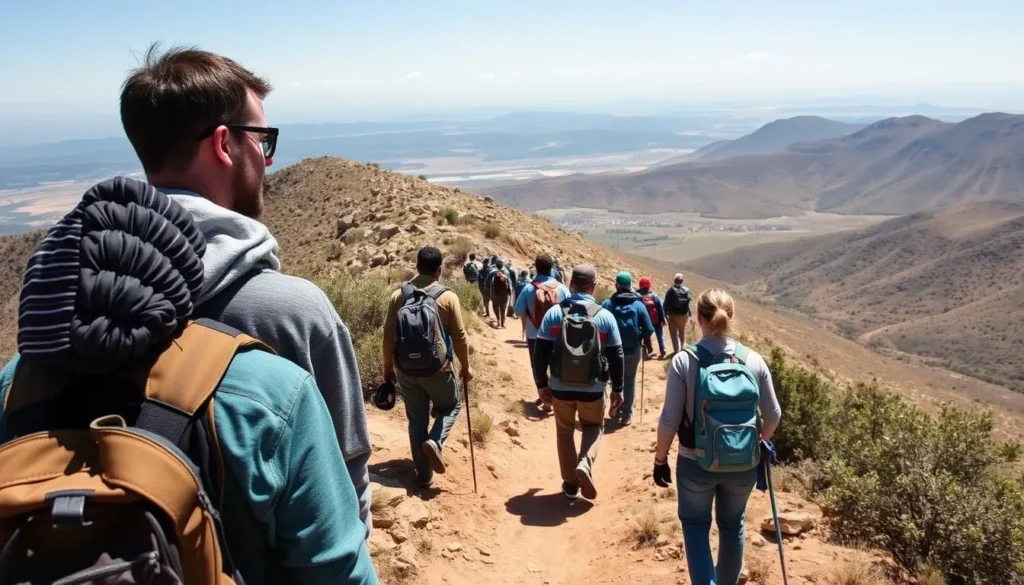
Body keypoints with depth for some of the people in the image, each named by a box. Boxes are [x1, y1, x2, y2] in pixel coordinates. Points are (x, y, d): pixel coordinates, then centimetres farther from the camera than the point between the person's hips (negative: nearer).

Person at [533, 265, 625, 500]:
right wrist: (617, 388, 9)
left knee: (565, 433, 20)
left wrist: (542, 384, 7)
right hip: (593, 389, 0)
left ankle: (570, 484, 25)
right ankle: (585, 464, -1)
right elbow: (616, 356, -2)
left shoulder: (554, 313, -6)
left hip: (560, 387, 1)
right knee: (594, 427, 24)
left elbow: (540, 352, -4)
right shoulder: (605, 316, -6)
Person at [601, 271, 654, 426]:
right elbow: (649, 329, -11)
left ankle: (616, 410, 29)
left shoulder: (607, 304, -10)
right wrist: (639, 339, 8)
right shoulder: (638, 305, -8)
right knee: (630, 382, 14)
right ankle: (626, 415, 15)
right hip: (633, 350, 0)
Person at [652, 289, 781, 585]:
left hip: (696, 463, -2)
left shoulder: (684, 361, -16)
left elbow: (669, 420, -13)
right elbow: (773, 414, 1)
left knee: (695, 524, 19)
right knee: (732, 524, 24)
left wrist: (660, 459, 1)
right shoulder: (754, 359, -8)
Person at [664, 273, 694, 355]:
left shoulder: (671, 291, -15)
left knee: (674, 333, 3)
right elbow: (689, 303, 0)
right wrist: (689, 313, 9)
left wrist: (665, 313, -14)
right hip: (684, 315, 4)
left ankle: (676, 350, -4)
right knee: (682, 332, 22)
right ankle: (682, 348, 36)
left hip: (673, 315, -4)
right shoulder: (686, 290, -4)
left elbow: (666, 303, -18)